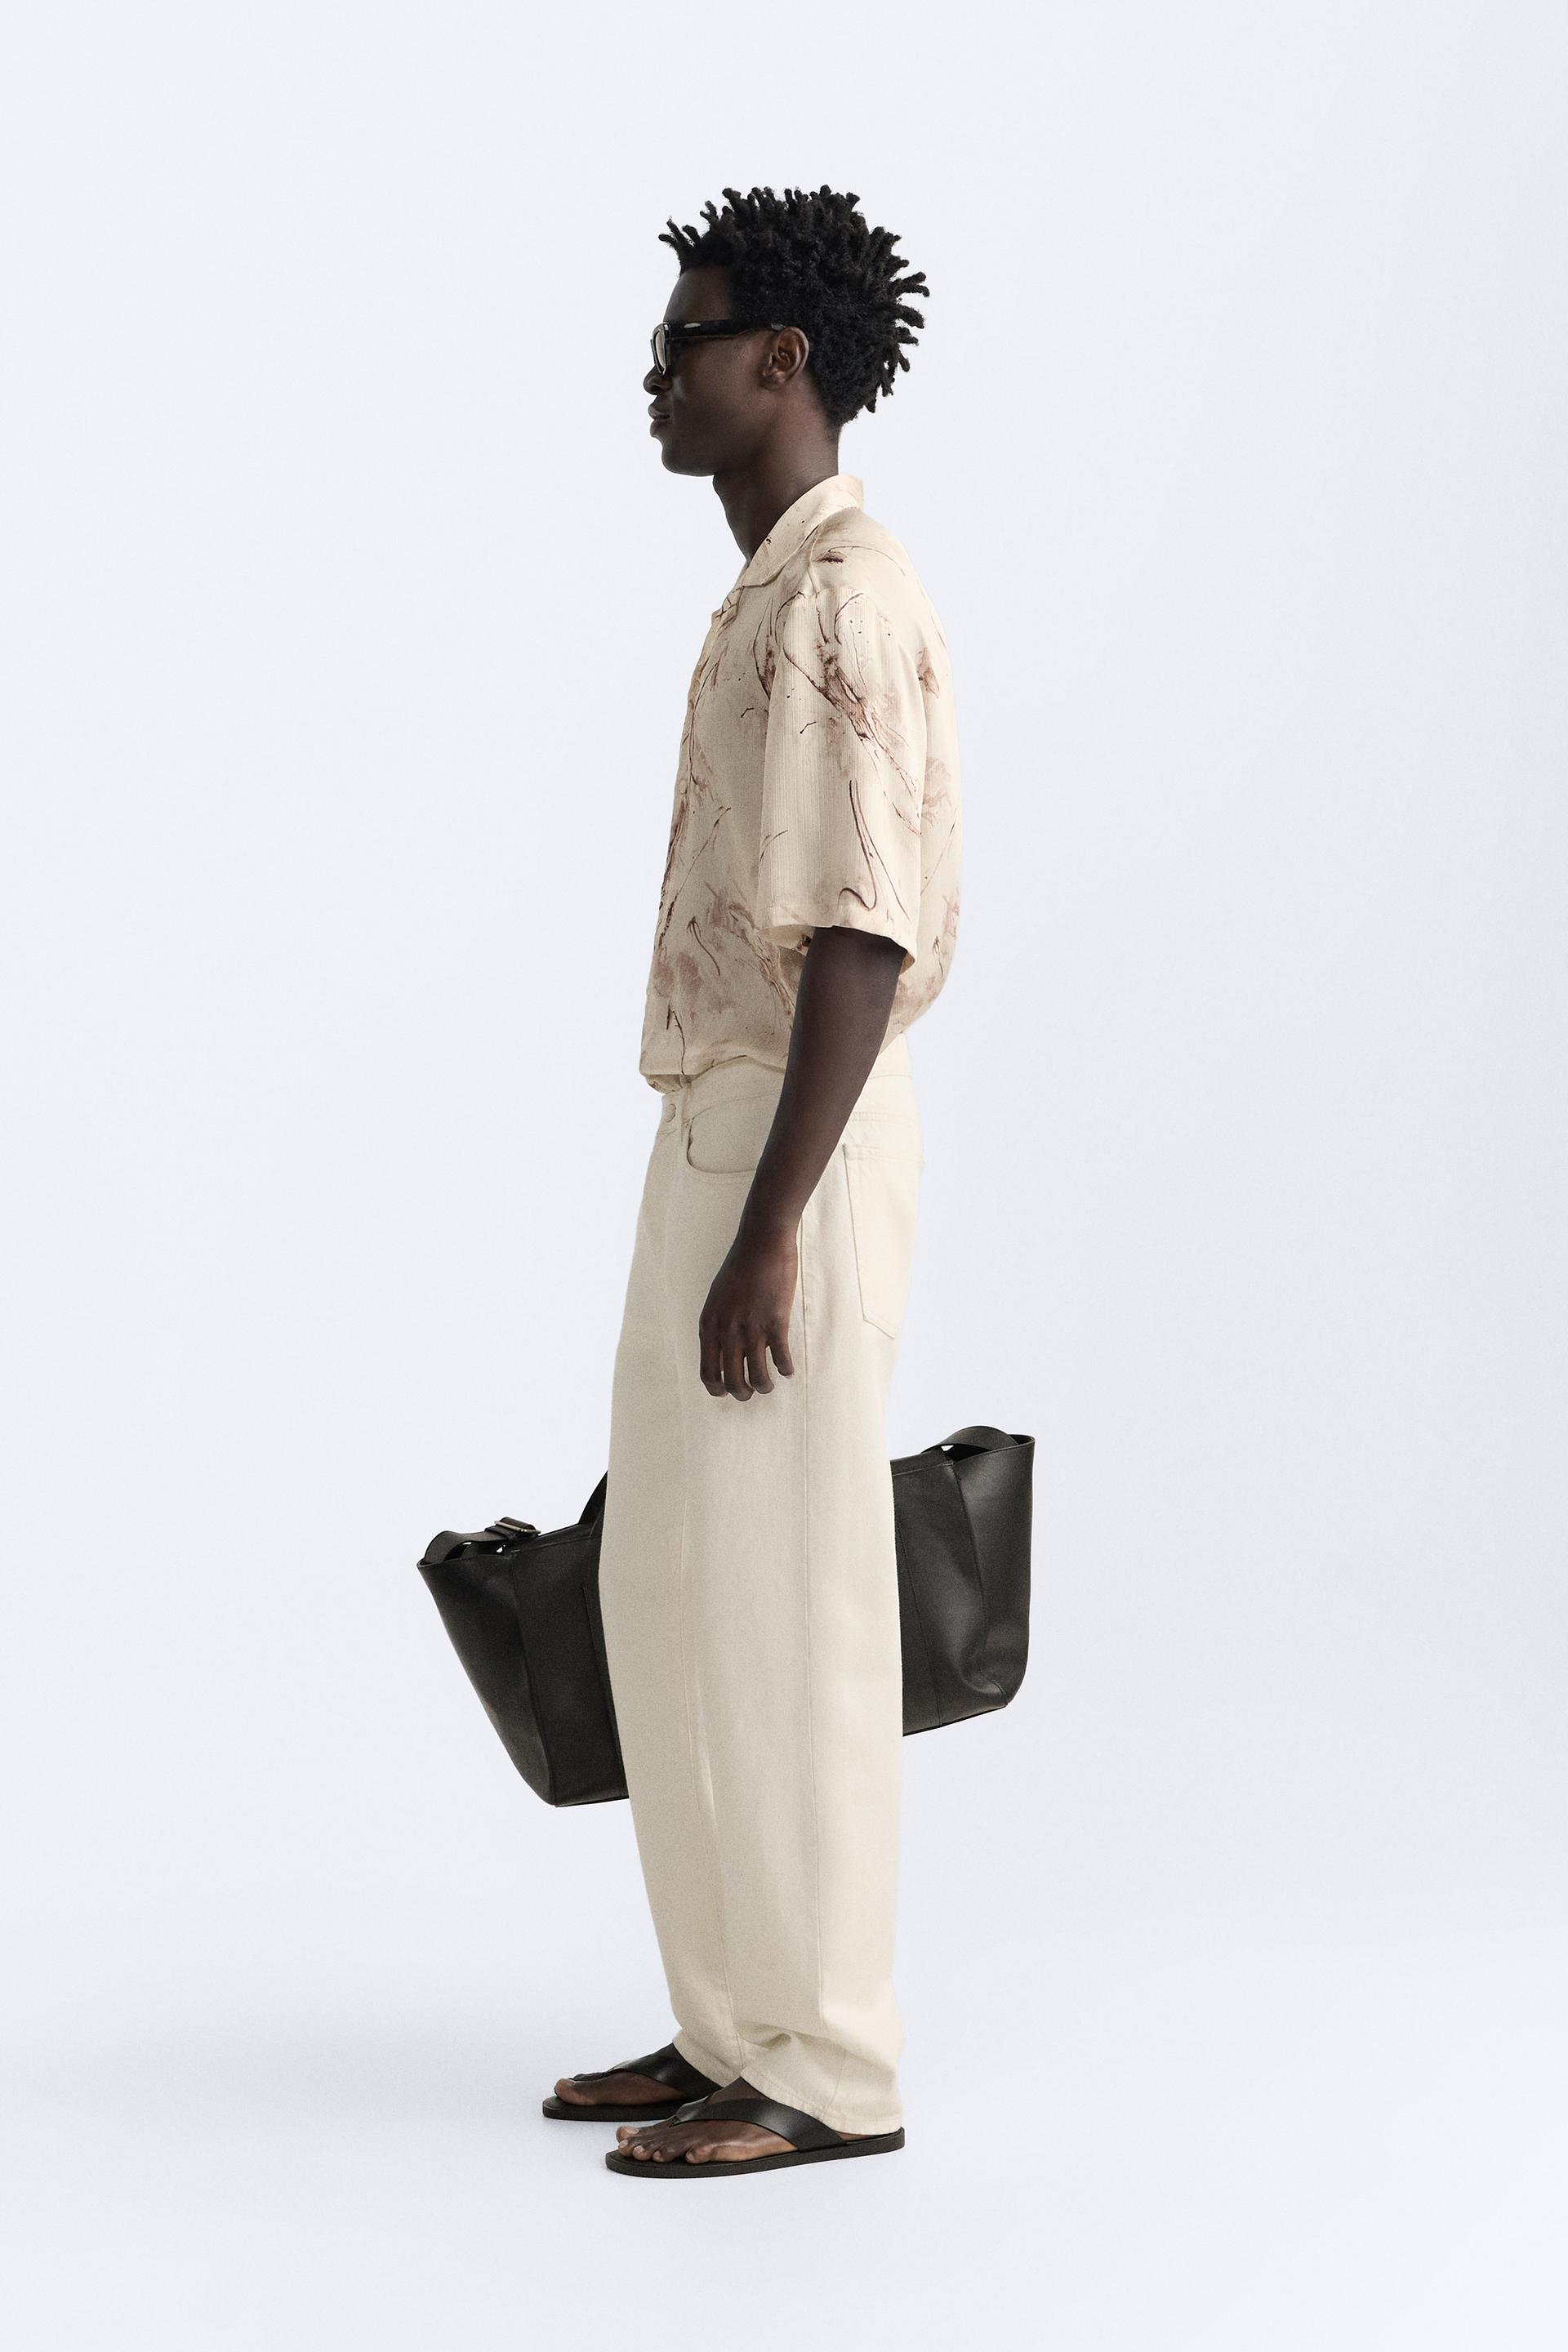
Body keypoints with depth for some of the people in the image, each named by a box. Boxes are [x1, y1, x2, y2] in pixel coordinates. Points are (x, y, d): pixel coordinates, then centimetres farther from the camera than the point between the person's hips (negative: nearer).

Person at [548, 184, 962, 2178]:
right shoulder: (771, 598, 19)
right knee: (674, 1593, 13)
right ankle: (735, 2028, 22)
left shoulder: (843, 596, -13)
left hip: (793, 1149, -10)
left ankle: (826, 2071, 5)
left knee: (776, 1608, -5)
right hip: (726, 1136, 10)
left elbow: (865, 932, -21)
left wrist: (770, 1229, -24)